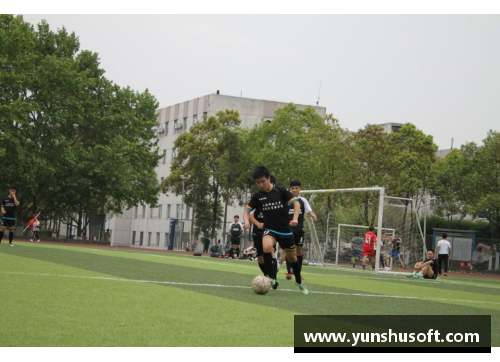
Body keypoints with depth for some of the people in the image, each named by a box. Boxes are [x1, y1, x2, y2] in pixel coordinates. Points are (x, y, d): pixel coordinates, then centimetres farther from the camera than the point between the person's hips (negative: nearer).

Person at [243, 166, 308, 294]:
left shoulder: (281, 190, -9)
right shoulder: (257, 195, -1)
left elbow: (296, 202, -11)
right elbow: (247, 210, 6)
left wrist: (295, 218, -26)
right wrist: (246, 221, -15)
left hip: (285, 230, 0)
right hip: (270, 229, 0)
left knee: (292, 257, 11)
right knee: (266, 247, -32)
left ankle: (299, 281, 38)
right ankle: (272, 278, -20)